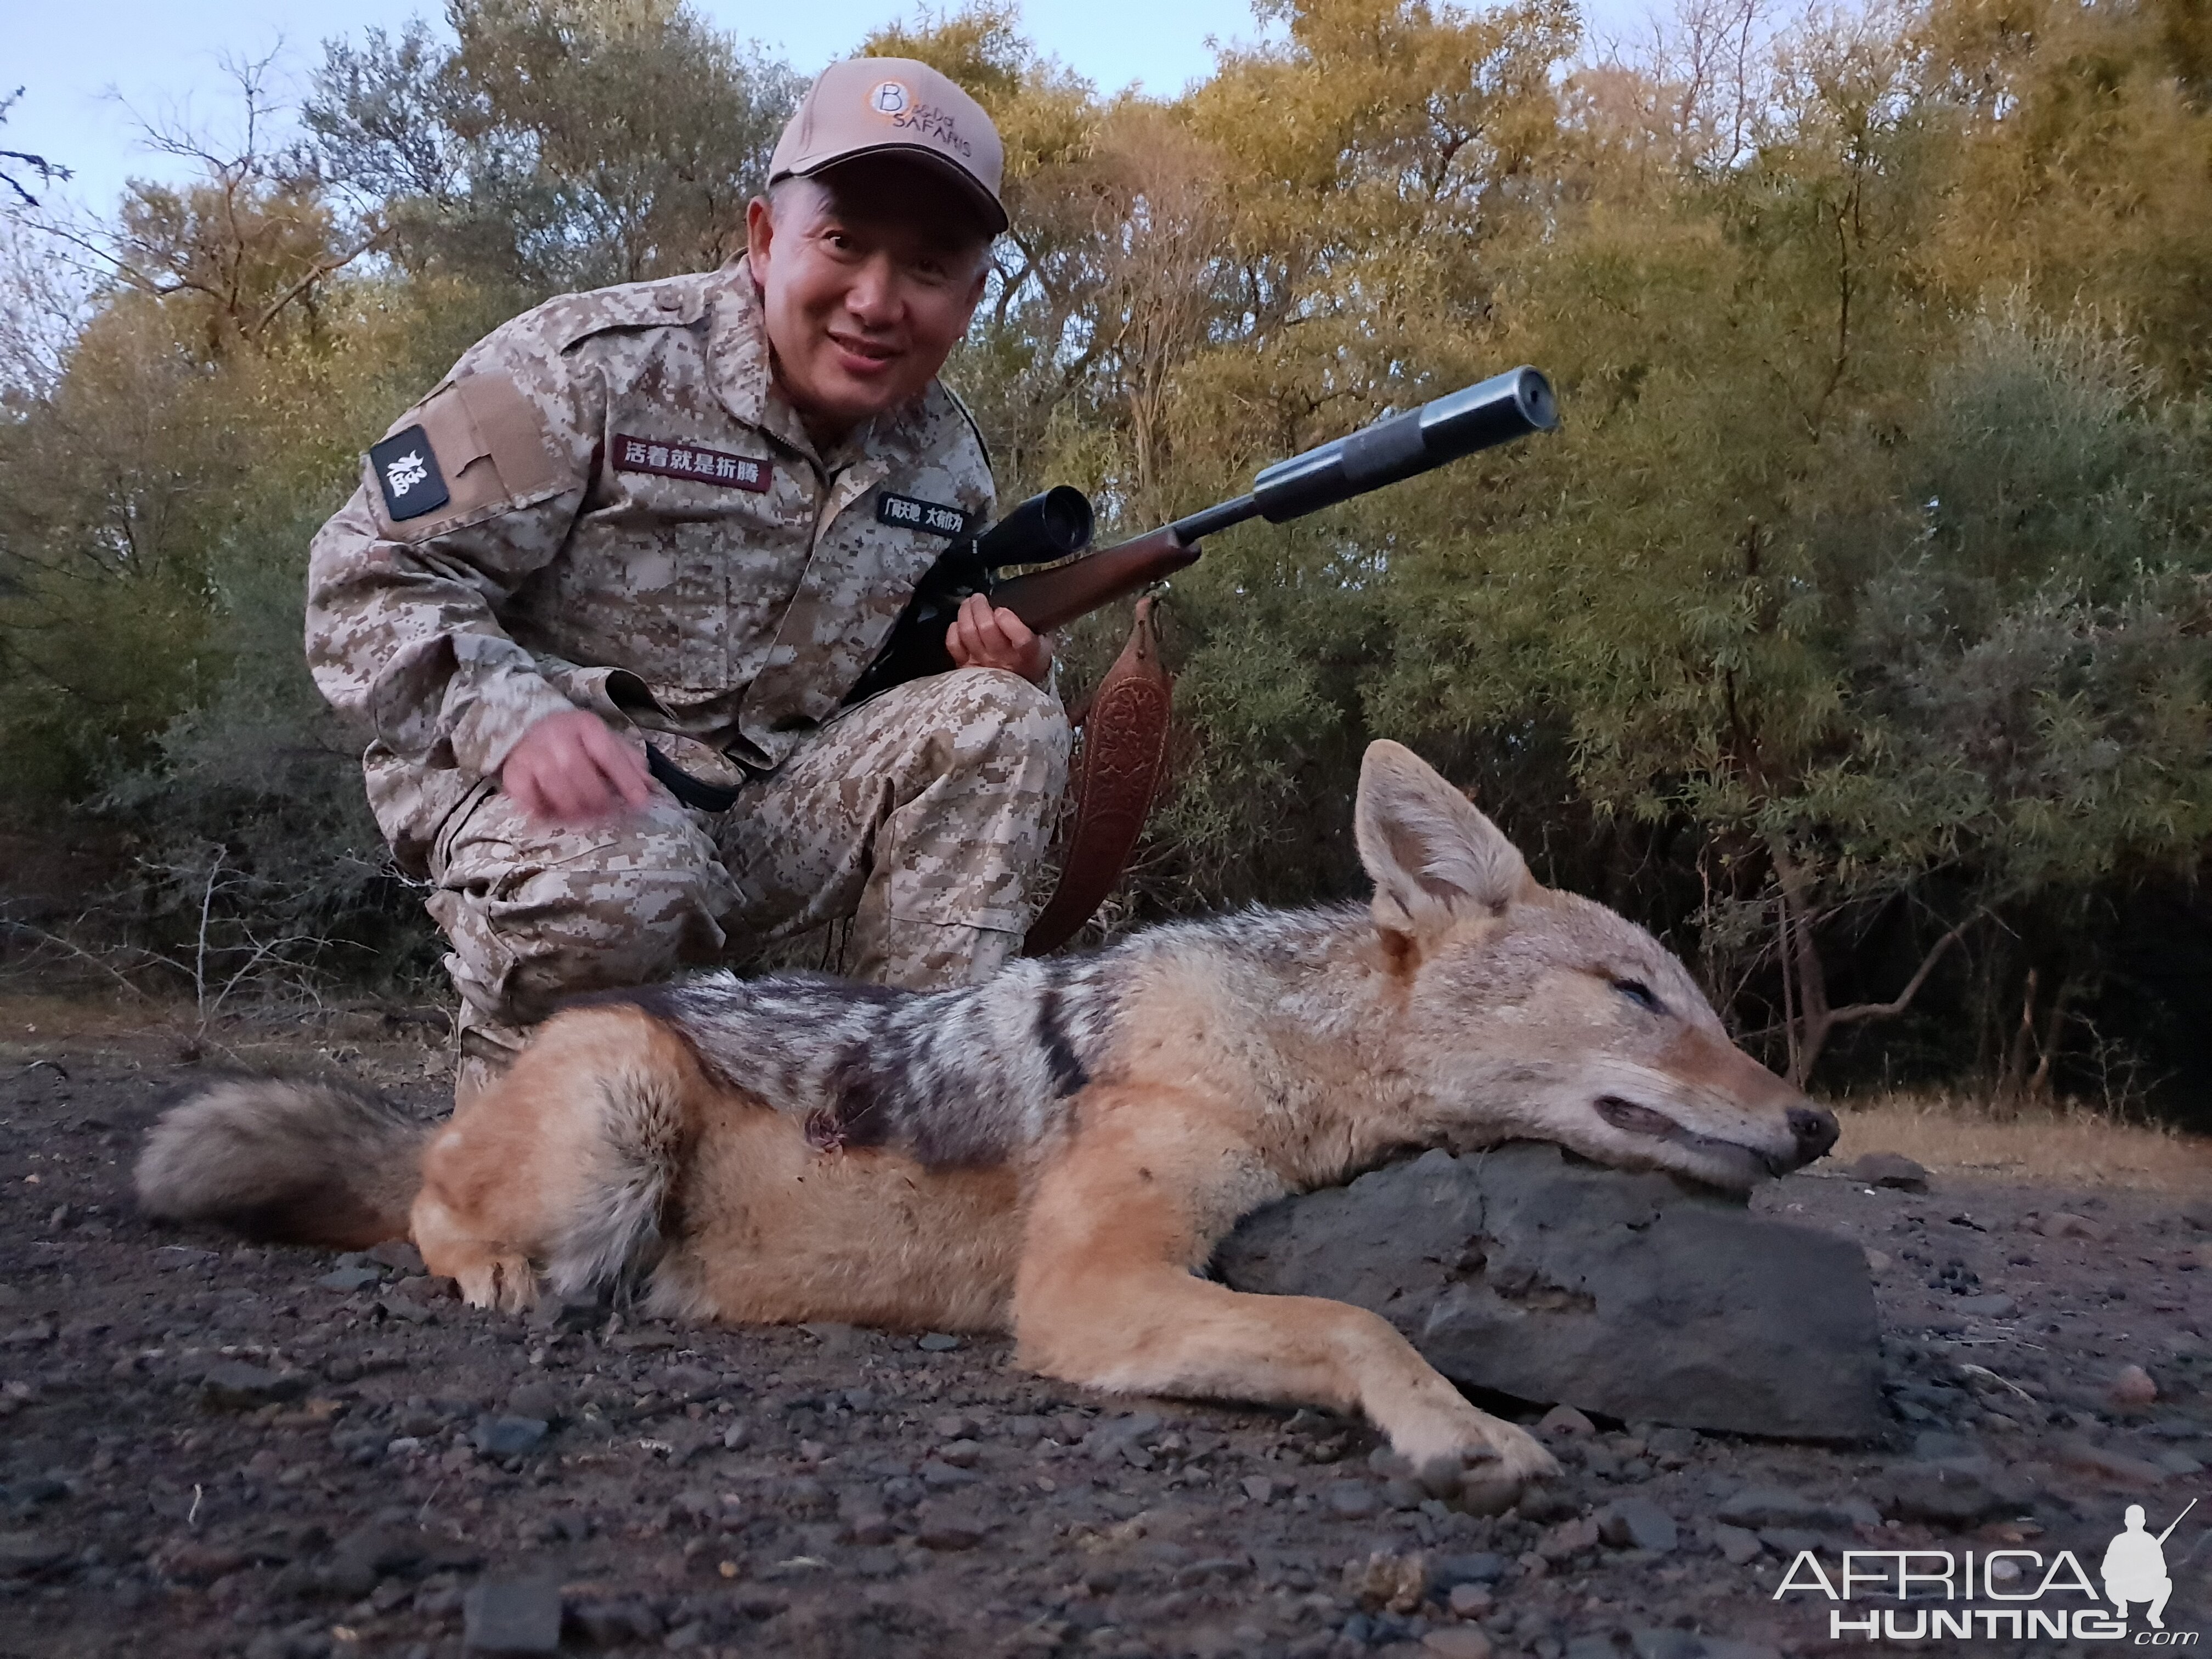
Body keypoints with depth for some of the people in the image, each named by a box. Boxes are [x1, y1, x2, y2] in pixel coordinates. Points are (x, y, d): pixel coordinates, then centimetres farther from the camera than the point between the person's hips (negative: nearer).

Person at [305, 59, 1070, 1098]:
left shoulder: (948, 462, 5)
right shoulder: (594, 364, -13)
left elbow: (889, 679, 19)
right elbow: (375, 574, -13)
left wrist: (1002, 672, -6)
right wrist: (516, 718, -33)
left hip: (768, 816, 5)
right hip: (535, 786, -5)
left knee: (998, 721, -14)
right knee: (622, 885, -38)